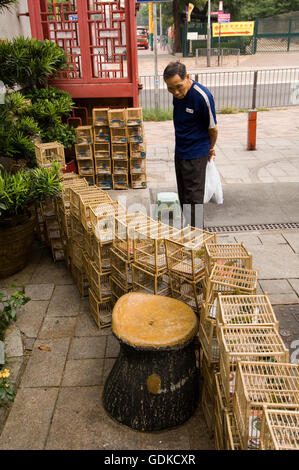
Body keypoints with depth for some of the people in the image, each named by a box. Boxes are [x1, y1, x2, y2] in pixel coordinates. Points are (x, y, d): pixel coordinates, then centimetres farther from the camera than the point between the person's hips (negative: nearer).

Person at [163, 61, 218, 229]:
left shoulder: (203, 96, -23)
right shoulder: (178, 93, 0)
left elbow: (213, 128, -11)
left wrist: (211, 148, 6)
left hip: (196, 155, -8)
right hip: (180, 151, 8)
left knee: (194, 198, -3)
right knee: (183, 195, 17)